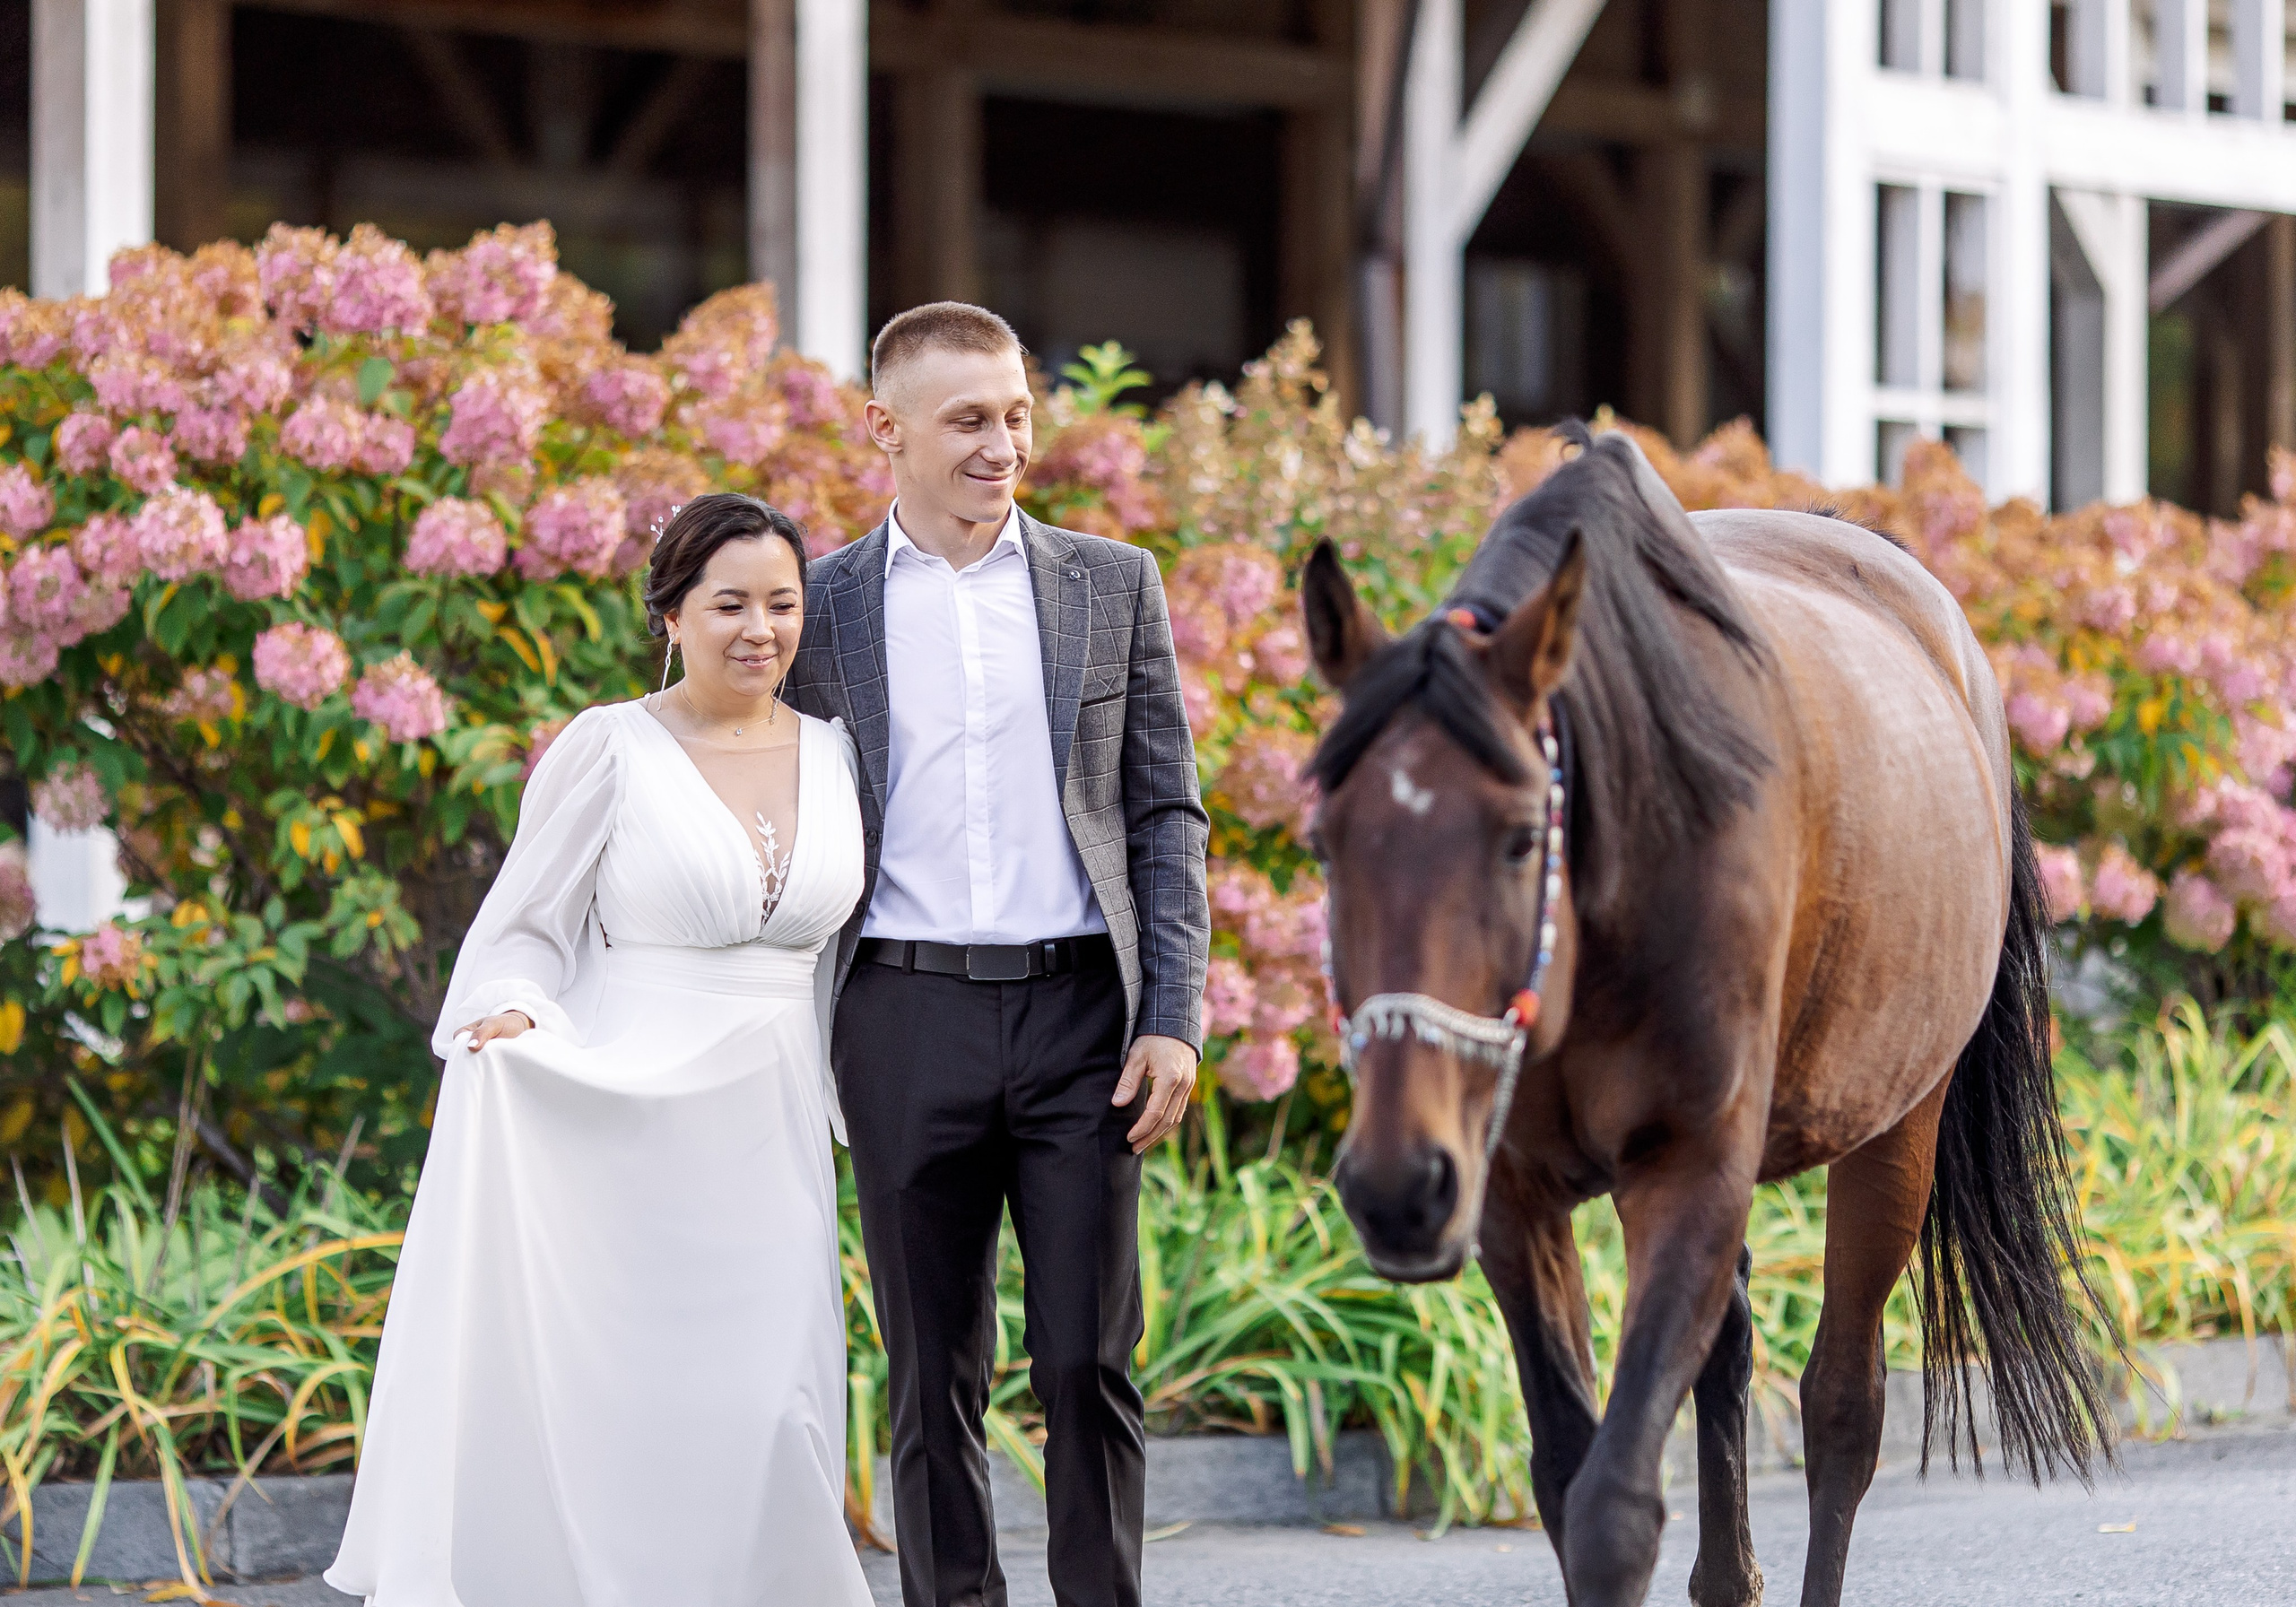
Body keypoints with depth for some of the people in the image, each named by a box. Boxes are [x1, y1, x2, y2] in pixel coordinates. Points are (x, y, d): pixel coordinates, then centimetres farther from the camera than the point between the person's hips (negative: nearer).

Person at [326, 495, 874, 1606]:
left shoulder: (834, 754, 9)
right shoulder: (611, 749, -4)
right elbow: (525, 926, 0)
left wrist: (844, 1112, 18)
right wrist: (507, 1020, -19)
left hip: (770, 1134, 4)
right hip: (627, 1127, -4)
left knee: (767, 1412, 0)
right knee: (615, 1399, -6)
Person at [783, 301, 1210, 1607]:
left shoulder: (1112, 585, 8)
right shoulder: (823, 604, 6)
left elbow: (1168, 815, 7)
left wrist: (1174, 1019, -2)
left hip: (1079, 1010, 0)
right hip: (907, 1019, 0)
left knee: (1089, 1359, -1)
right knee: (935, 1376, 4)